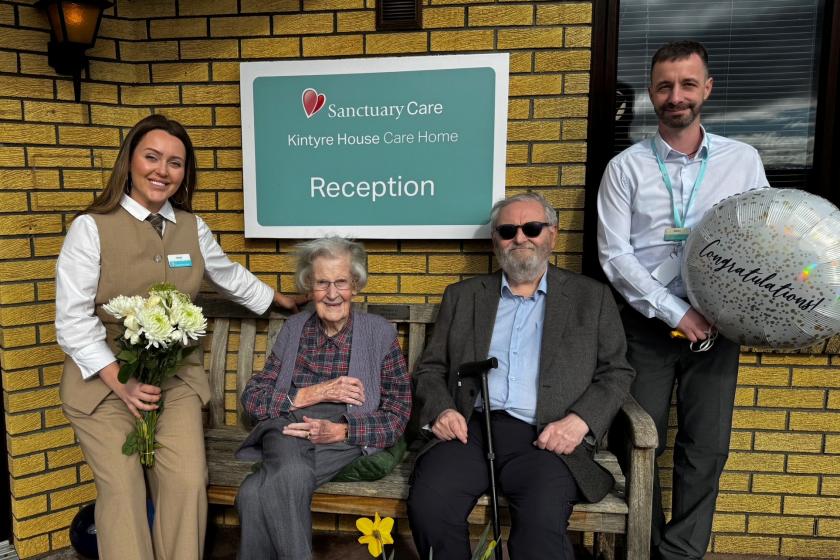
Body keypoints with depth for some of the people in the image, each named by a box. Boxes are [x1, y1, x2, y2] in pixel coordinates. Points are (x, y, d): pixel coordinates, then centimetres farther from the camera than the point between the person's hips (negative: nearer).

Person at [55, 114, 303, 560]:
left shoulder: (193, 228, 3)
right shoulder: (91, 227, -9)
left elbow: (230, 276, 21)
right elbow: (72, 320, -9)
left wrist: (282, 301, 30)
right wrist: (121, 382, -17)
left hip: (176, 377, 3)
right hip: (103, 380, -2)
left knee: (188, 483, -10)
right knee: (122, 488, -8)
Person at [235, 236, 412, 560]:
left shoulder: (380, 333, 7)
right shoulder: (294, 329, 15)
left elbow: (398, 415, 2)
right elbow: (252, 399, 8)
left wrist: (340, 431, -15)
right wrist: (312, 394, -8)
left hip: (346, 438, -2)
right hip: (287, 427, 3)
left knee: (254, 494, -28)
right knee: (290, 474, -33)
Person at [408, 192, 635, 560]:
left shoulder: (591, 297, 14)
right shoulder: (462, 295, 18)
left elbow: (616, 373, 9)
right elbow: (430, 368, 17)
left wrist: (581, 420, -9)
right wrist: (441, 409, -4)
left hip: (545, 438, -1)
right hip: (469, 429, 2)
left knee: (543, 522, -30)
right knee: (427, 506, -24)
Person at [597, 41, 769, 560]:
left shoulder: (744, 160, 5)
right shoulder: (626, 167, -1)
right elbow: (614, 256, -7)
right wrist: (677, 312, -12)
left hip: (717, 324, 2)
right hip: (648, 324, -1)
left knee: (707, 448, 7)